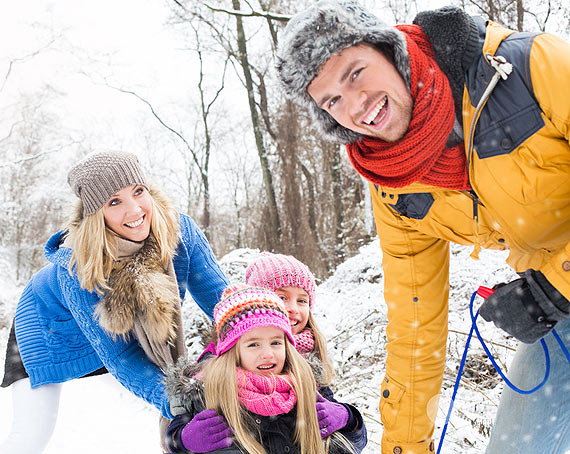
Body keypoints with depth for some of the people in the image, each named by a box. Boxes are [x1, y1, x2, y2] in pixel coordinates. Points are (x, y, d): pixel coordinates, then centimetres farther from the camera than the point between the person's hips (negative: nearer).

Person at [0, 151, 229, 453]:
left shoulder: (179, 231, -30)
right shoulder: (74, 267, -38)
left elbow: (218, 296, -20)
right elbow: (116, 353, -32)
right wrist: (168, 400, -43)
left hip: (138, 333, 4)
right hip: (57, 333, -3)